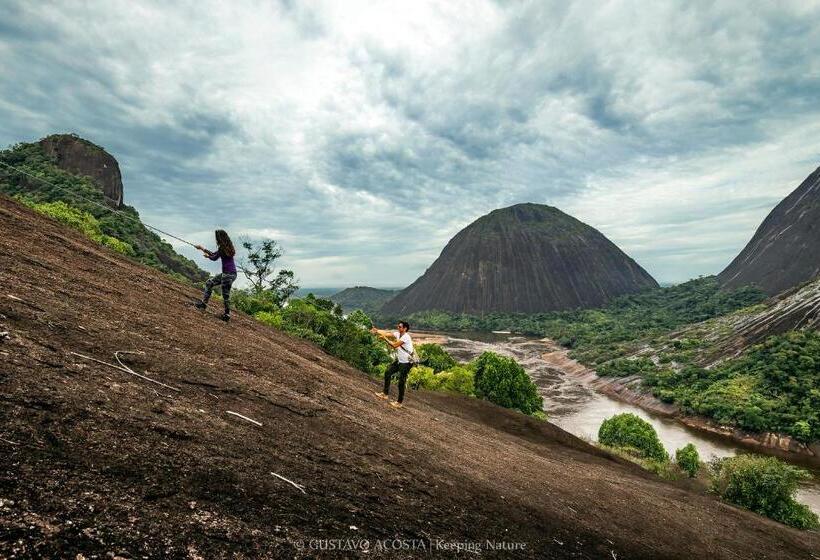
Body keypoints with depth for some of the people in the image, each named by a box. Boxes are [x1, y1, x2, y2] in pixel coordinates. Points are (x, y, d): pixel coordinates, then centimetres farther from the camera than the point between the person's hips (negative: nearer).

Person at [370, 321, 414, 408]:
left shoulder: (406, 337, -22)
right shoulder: (398, 334, 3)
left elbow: (394, 345, -26)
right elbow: (387, 333, -5)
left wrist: (384, 339, -20)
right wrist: (376, 331, -20)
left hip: (406, 363, -9)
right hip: (399, 361, 9)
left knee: (401, 382, -3)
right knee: (387, 373, 10)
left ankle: (399, 402, 9)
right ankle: (386, 394, 21)